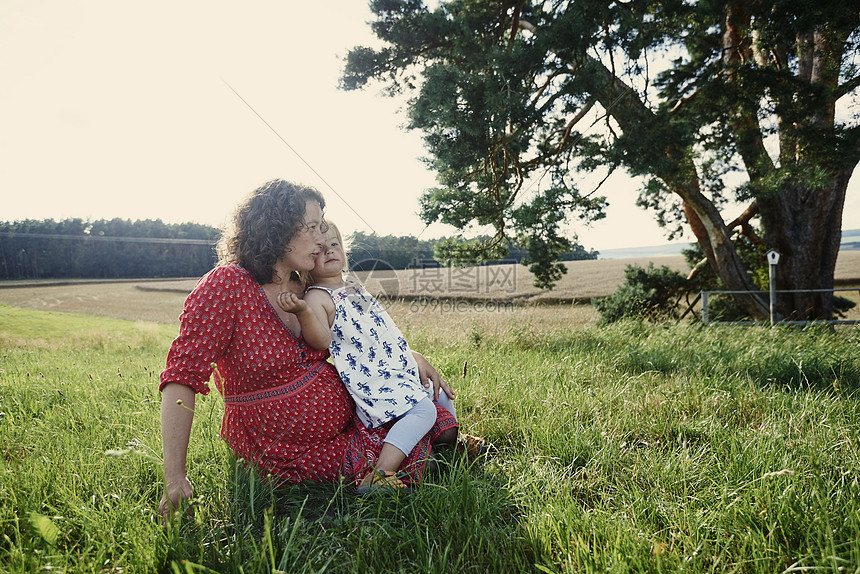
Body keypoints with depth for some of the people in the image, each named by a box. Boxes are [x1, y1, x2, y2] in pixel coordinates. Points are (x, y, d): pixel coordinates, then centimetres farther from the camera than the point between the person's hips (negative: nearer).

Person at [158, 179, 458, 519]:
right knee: (412, 454, -10)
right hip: (290, 455, -7)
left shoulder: (303, 289, 0)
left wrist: (409, 355, -1)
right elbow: (183, 375, -24)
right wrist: (175, 478, -27)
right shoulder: (226, 286, -21)